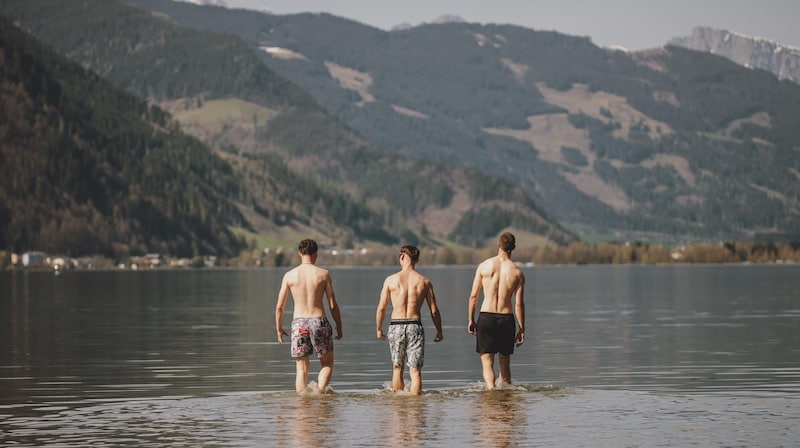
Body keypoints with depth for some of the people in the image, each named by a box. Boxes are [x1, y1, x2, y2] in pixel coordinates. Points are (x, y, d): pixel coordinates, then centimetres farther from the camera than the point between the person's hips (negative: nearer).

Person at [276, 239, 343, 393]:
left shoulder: (289, 275, 2)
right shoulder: (323, 274, -1)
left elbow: (279, 307, 3)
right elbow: (333, 305, -1)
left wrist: (279, 329, 15)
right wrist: (339, 327, 11)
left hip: (299, 323, 1)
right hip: (319, 322, -1)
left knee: (302, 368, 10)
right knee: (327, 363, 14)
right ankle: (320, 391, -10)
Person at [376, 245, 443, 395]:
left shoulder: (391, 280, 0)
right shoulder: (424, 281, 2)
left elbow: (381, 308, 1)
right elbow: (434, 311, 2)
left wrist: (379, 329, 14)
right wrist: (439, 331, 15)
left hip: (396, 326, 0)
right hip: (415, 326, 0)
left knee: (397, 368, 15)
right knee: (415, 371, 1)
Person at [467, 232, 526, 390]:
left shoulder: (484, 266, -3)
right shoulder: (517, 272, -3)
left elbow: (473, 296, 1)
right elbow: (519, 304, -3)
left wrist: (471, 320, 12)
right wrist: (522, 329, 5)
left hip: (486, 317, -1)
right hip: (507, 318, 1)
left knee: (487, 362, 1)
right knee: (504, 362, 17)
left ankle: (491, 389, -19)